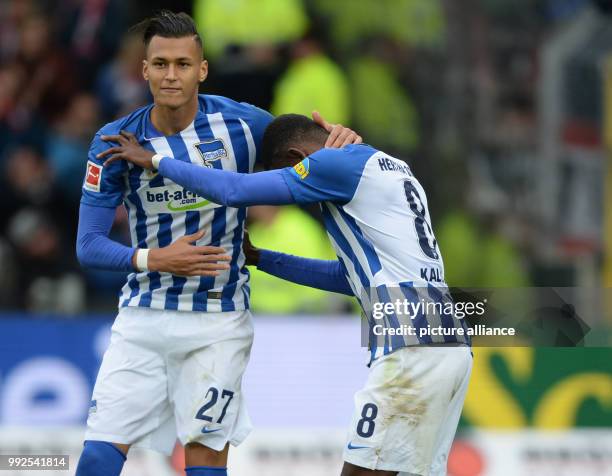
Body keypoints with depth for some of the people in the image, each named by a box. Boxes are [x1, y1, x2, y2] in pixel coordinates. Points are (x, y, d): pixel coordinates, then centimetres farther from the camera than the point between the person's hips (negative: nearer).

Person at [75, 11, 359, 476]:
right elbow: (89, 246, -8)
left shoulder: (242, 123, -9)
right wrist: (154, 259, -26)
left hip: (218, 323, -1)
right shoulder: (115, 142, -8)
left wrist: (339, 138, -17)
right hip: (142, 316, 1)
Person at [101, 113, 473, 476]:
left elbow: (234, 191, -7)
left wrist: (155, 161, 5)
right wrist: (259, 258, 33)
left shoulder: (338, 164, -3)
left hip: (412, 347, -9)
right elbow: (350, 277, 31)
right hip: (450, 346, 9)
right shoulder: (391, 169, 26)